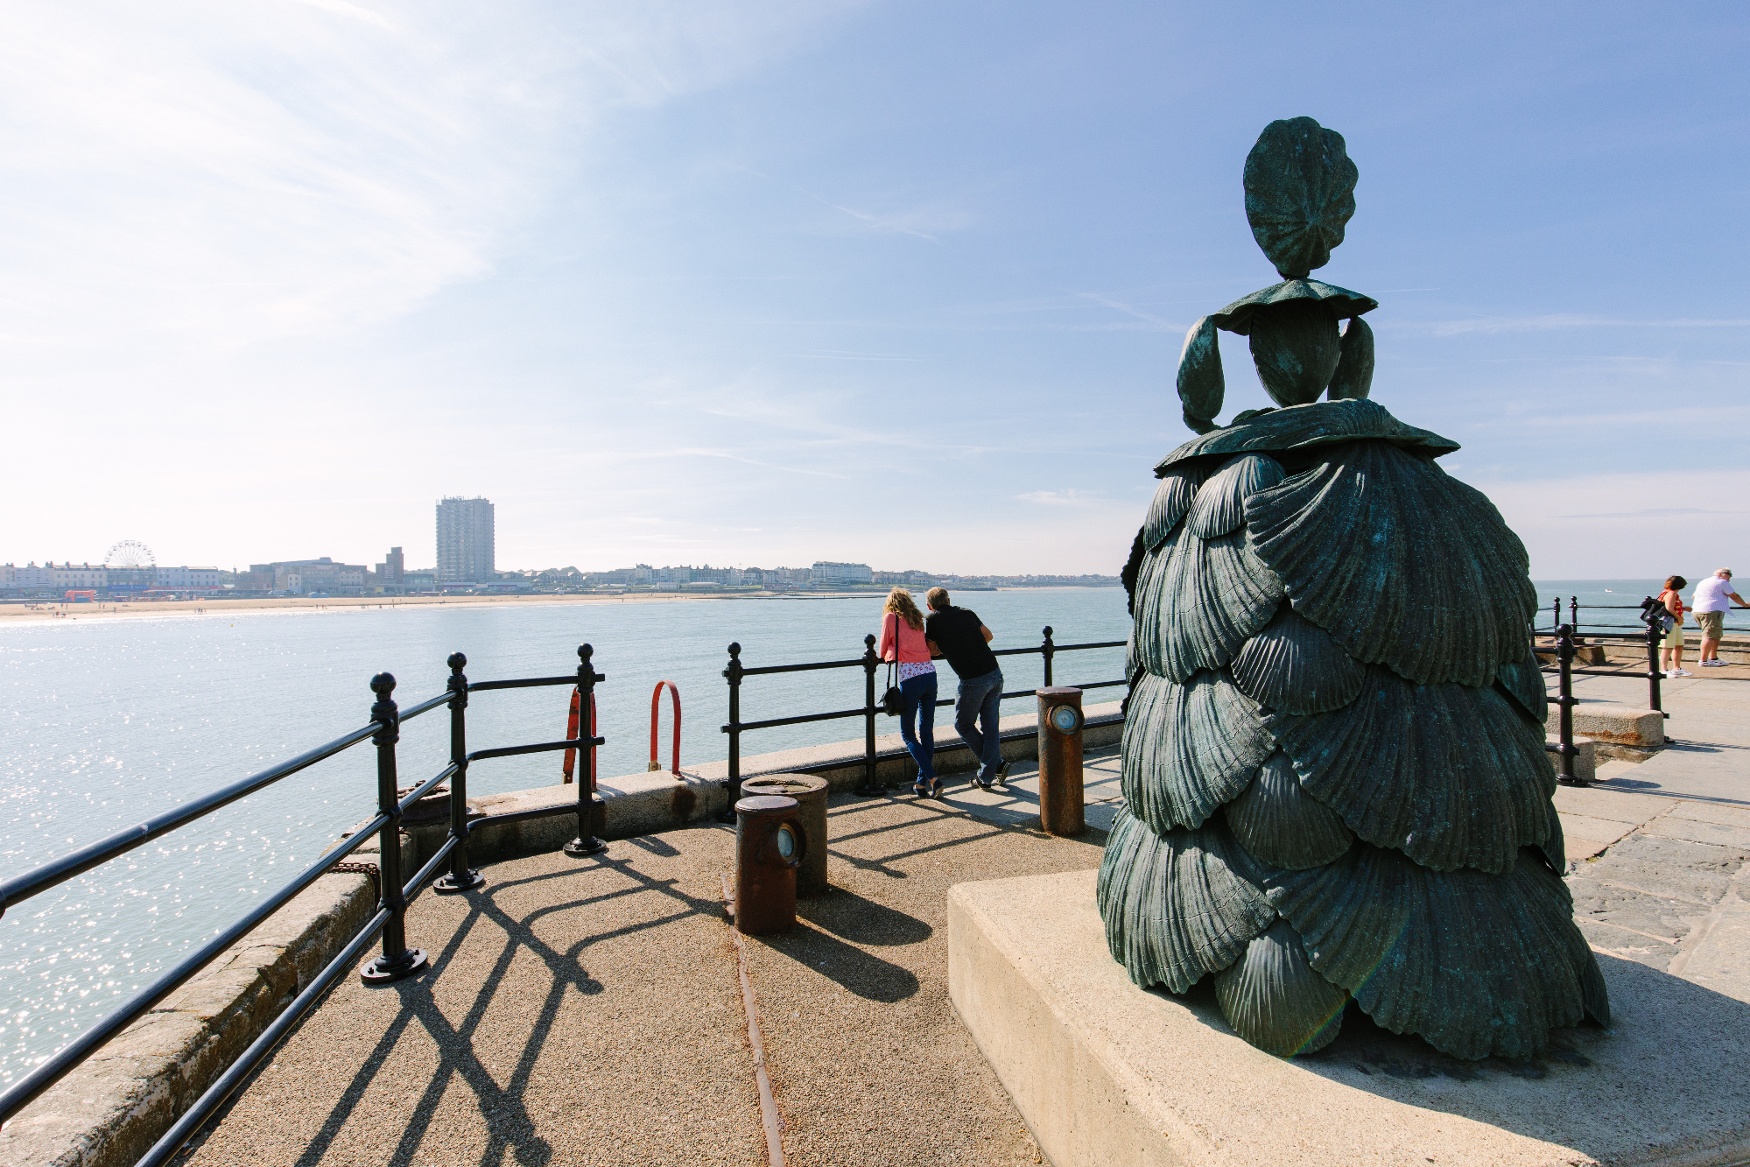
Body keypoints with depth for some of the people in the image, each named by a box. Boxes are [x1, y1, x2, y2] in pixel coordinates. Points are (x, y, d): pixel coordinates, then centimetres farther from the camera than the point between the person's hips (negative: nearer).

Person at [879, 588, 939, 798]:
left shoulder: (890, 617, 4)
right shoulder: (918, 619, 18)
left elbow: (883, 650, 11)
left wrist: (887, 656, 33)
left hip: (909, 677, -5)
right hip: (929, 673, 5)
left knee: (908, 734, 5)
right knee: (927, 732, 12)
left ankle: (933, 778, -7)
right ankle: (922, 784, 17)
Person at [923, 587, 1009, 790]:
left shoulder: (933, 620, -1)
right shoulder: (967, 613, 12)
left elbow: (932, 650, 9)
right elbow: (988, 635, 24)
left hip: (973, 681, -5)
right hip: (995, 674, 5)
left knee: (963, 724, 15)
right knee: (991, 725, 11)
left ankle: (996, 764, 14)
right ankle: (986, 776, 11)